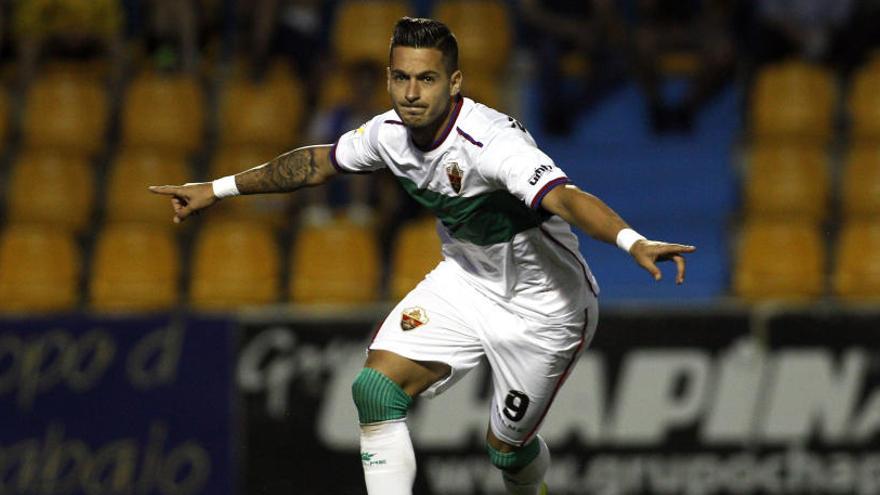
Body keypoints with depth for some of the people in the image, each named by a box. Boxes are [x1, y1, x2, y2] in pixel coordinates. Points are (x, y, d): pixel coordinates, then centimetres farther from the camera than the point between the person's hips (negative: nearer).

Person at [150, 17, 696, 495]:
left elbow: (564, 197, -49)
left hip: (540, 309, -6)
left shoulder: (490, 142, -34)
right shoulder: (392, 131, -11)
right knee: (377, 389, -11)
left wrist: (633, 242, -68)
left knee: (506, 446, 6)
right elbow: (319, 162, 9)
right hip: (465, 280, 6)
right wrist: (219, 190, 15)